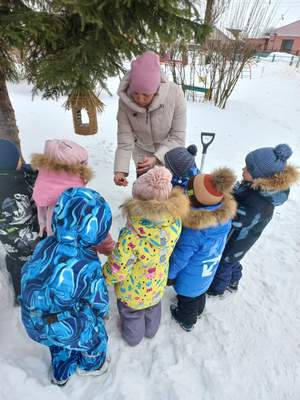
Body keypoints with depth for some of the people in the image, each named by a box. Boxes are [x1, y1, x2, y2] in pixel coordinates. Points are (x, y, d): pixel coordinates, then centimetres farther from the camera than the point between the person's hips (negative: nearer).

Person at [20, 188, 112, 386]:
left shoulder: (45, 245, -20)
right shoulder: (89, 268, -33)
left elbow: (29, 273, -2)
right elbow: (99, 302, -15)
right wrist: (102, 312, 10)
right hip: (66, 328, -5)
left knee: (61, 342, 36)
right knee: (95, 336, 27)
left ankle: (61, 373, 61)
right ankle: (91, 365, 56)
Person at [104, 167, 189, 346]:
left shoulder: (131, 238, -44)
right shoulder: (175, 221, -28)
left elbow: (117, 271, -28)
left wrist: (104, 278, -5)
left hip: (133, 290, -4)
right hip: (158, 284, 4)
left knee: (132, 313, 31)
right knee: (153, 307, 36)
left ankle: (133, 337, 61)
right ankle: (151, 330, 66)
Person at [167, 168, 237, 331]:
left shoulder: (192, 232, -42)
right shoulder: (225, 215, -23)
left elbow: (180, 257, -26)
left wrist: (170, 274, -8)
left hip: (190, 278, -5)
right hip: (208, 271, 6)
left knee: (187, 298, 26)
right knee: (200, 292, 35)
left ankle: (186, 321, 55)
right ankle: (198, 310, 64)